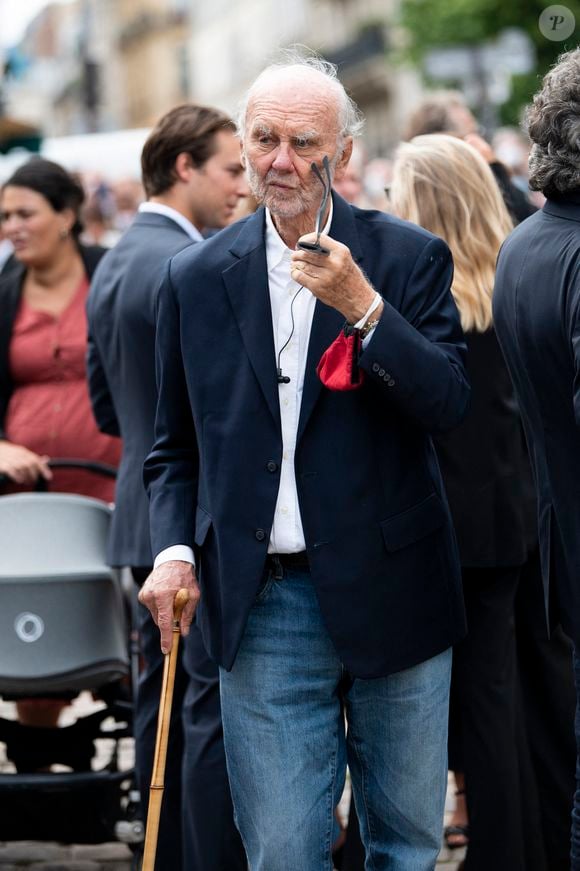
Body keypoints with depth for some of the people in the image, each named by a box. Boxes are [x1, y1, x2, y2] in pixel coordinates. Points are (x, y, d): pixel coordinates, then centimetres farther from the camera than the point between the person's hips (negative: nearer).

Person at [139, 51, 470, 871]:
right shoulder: (195, 278, 5)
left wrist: (363, 307, -22)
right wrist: (173, 549, -3)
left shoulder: (408, 258, 0)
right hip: (264, 609, 1)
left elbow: (450, 403, -11)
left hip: (391, 596, 0)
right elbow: (175, 447, 13)